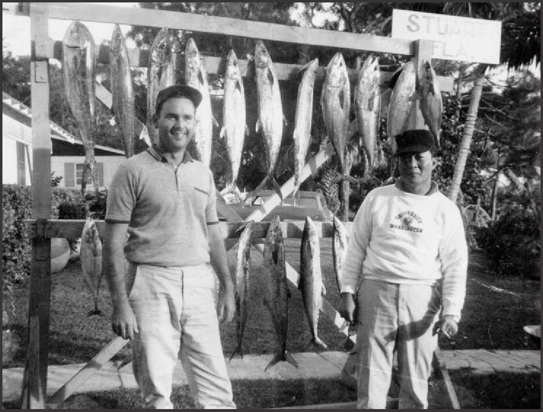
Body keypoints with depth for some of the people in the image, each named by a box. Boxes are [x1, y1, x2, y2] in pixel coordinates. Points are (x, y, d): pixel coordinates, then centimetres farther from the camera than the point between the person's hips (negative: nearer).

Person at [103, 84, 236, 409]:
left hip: (199, 283, 4)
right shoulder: (134, 171, -2)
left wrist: (227, 286, 13)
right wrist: (120, 304, -10)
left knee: (217, 386, 8)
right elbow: (113, 244, -5)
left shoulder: (203, 173, 12)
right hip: (152, 284, -3)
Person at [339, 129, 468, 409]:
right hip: (376, 292, 0)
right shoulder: (377, 198, 4)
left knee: (416, 377, 11)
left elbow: (455, 266, 2)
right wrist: (347, 292, 1)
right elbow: (357, 247, 6)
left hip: (422, 297, 0)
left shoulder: (446, 210, 3)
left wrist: (451, 311, -7)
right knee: (371, 373, 6)